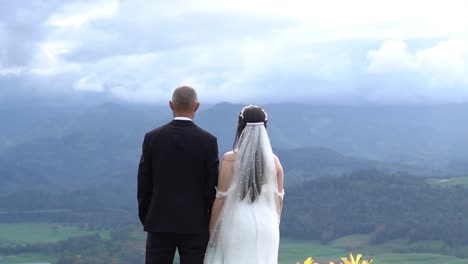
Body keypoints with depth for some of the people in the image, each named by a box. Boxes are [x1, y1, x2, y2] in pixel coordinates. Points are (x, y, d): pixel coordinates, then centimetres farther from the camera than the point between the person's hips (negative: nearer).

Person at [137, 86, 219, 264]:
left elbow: (143, 184, 1)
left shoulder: (152, 138, -3)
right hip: (195, 224, -1)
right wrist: (211, 224, 7)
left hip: (160, 223, 1)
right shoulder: (208, 141, -6)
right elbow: (212, 186, -4)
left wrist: (145, 219, 12)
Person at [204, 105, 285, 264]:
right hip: (266, 225, 3)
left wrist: (211, 229, 1)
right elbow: (278, 199, 7)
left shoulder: (230, 159, -9)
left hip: (237, 225, -3)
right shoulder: (274, 160, 1)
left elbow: (221, 198, -8)